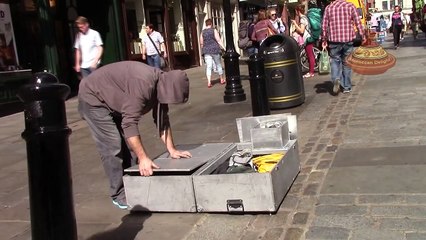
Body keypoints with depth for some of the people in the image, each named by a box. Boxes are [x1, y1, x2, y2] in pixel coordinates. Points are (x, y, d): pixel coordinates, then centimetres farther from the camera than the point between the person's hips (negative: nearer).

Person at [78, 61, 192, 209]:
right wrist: (143, 158, -37)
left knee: (129, 143, 6)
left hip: (113, 101, 9)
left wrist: (172, 150, -2)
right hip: (93, 97, -8)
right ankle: (119, 195, -1)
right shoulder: (142, 84, -37)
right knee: (113, 147, -12)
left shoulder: (161, 84, -10)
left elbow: (162, 119, 0)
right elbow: (129, 123, -38)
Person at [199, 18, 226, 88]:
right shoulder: (214, 30, -4)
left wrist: (203, 50, 21)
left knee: (208, 66, -1)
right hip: (215, 50, -2)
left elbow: (201, 43, 7)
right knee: (218, 65, 12)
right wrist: (224, 48, -11)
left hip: (206, 51, 2)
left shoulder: (202, 32, 5)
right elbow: (219, 40, -10)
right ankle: (222, 80, 24)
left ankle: (209, 82, -13)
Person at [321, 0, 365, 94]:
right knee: (347, 62, 10)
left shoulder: (328, 8, 3)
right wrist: (363, 36, 9)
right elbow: (358, 23, 0)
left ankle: (336, 79, -17)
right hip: (348, 38, 1)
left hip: (334, 40, 0)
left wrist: (324, 40, 11)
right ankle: (347, 87, 16)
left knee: (335, 60, 10)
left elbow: (324, 25, 3)